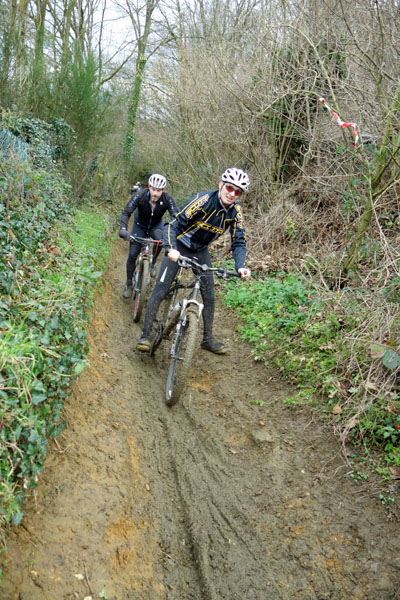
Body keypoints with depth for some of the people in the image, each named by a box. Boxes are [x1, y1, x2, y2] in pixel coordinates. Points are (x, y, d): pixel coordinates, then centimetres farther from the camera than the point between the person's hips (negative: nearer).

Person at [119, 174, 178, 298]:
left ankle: (153, 263, -6)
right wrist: (123, 229, -44)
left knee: (160, 239, -34)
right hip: (140, 226, 0)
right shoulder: (139, 196, -29)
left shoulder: (167, 199, -27)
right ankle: (129, 284, 15)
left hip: (156, 226, 0)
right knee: (133, 254, -6)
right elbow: (126, 212, -28)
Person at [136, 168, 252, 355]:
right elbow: (173, 224, -29)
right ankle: (145, 336, -4)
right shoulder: (203, 200, -28)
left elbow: (239, 242, -11)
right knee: (160, 291, -11)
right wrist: (170, 249, -46)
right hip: (179, 247, -4)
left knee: (209, 297, 4)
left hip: (201, 252, 5)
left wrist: (240, 266, -29)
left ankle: (208, 339, 20)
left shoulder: (236, 210, -13)